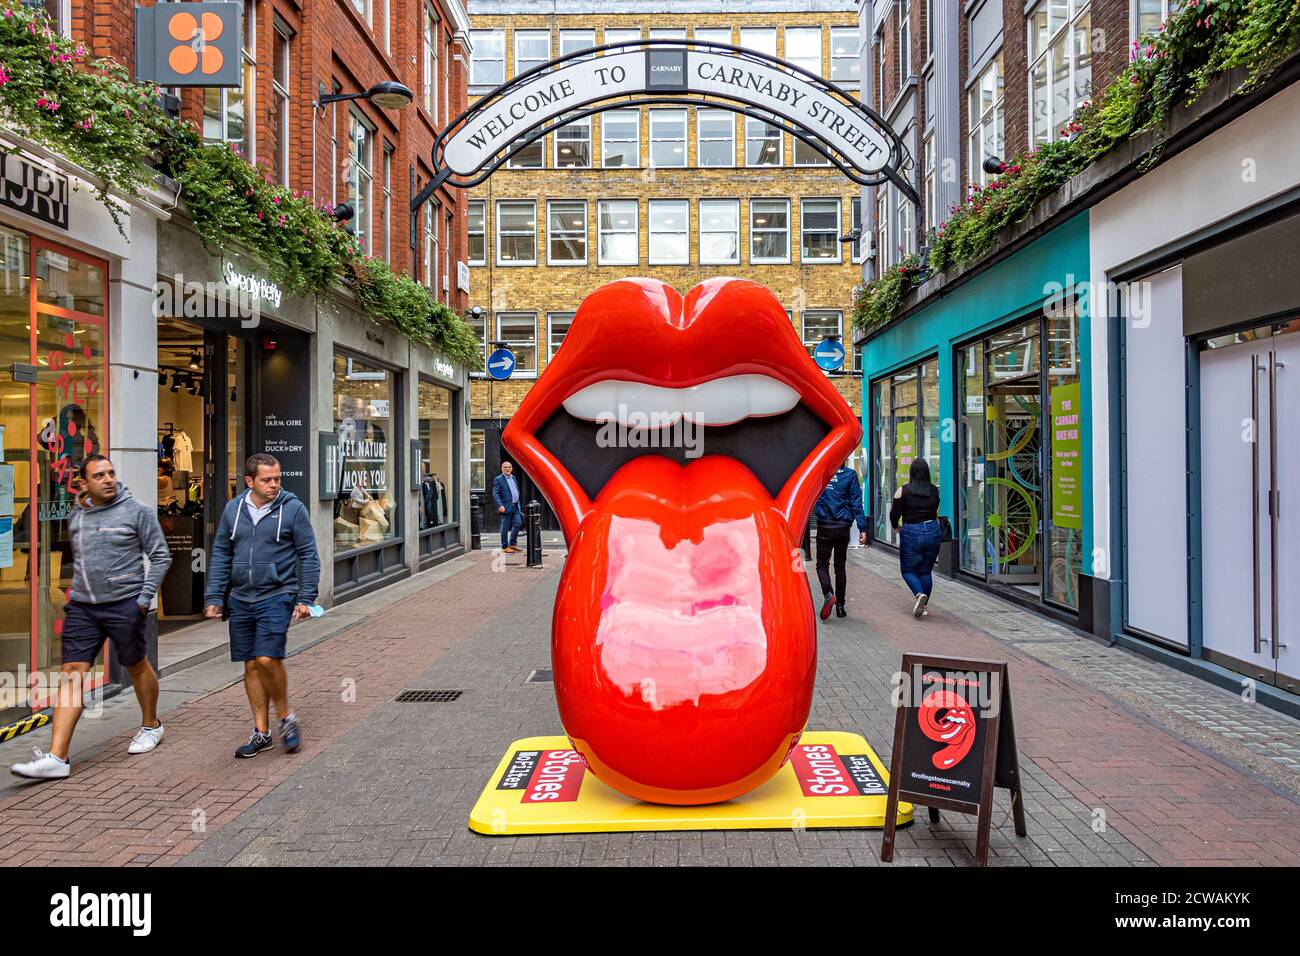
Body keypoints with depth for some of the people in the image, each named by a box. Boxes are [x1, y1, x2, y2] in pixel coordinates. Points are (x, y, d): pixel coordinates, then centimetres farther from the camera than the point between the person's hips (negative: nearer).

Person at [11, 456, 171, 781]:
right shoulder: (75, 517, 9)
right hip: (81, 608, 4)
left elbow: (160, 556, -5)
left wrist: (144, 598, -10)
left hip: (124, 605, -4)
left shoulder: (137, 511, -6)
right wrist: (77, 592, 15)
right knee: (71, 675, -3)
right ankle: (57, 757, -3)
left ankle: (150, 726, 34)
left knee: (137, 668, 12)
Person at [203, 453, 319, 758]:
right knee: (251, 665, 9)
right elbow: (220, 556, 12)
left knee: (268, 660, -15)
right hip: (240, 599, 5)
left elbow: (308, 556, -4)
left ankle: (286, 718, 10)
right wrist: (214, 597, 7)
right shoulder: (233, 509, 6)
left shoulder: (293, 508, -6)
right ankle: (261, 733, 21)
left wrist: (305, 598, -9)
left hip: (277, 596, -5)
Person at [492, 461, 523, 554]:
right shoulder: (498, 479, -6)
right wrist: (500, 505, -24)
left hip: (515, 506, 7)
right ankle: (505, 547, 9)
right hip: (506, 507, -7)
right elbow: (495, 494, -12)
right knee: (505, 528, -1)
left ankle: (512, 544, 14)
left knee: (518, 523, 3)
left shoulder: (513, 477, 16)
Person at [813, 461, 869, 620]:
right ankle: (840, 605, 16)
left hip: (824, 527, -1)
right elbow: (856, 503, -5)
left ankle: (828, 593, -19)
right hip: (843, 527, 1)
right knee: (840, 565, 13)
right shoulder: (850, 474, -4)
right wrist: (862, 528, -4)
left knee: (822, 564, 8)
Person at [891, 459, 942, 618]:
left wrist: (896, 527, 16)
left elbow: (894, 515, -4)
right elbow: (936, 513, 8)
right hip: (932, 531, 3)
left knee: (908, 570, 10)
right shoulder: (935, 491, 1)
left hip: (911, 533, -3)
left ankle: (920, 594, -16)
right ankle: (924, 606, 17)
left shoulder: (903, 491, -8)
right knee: (926, 571, 15)